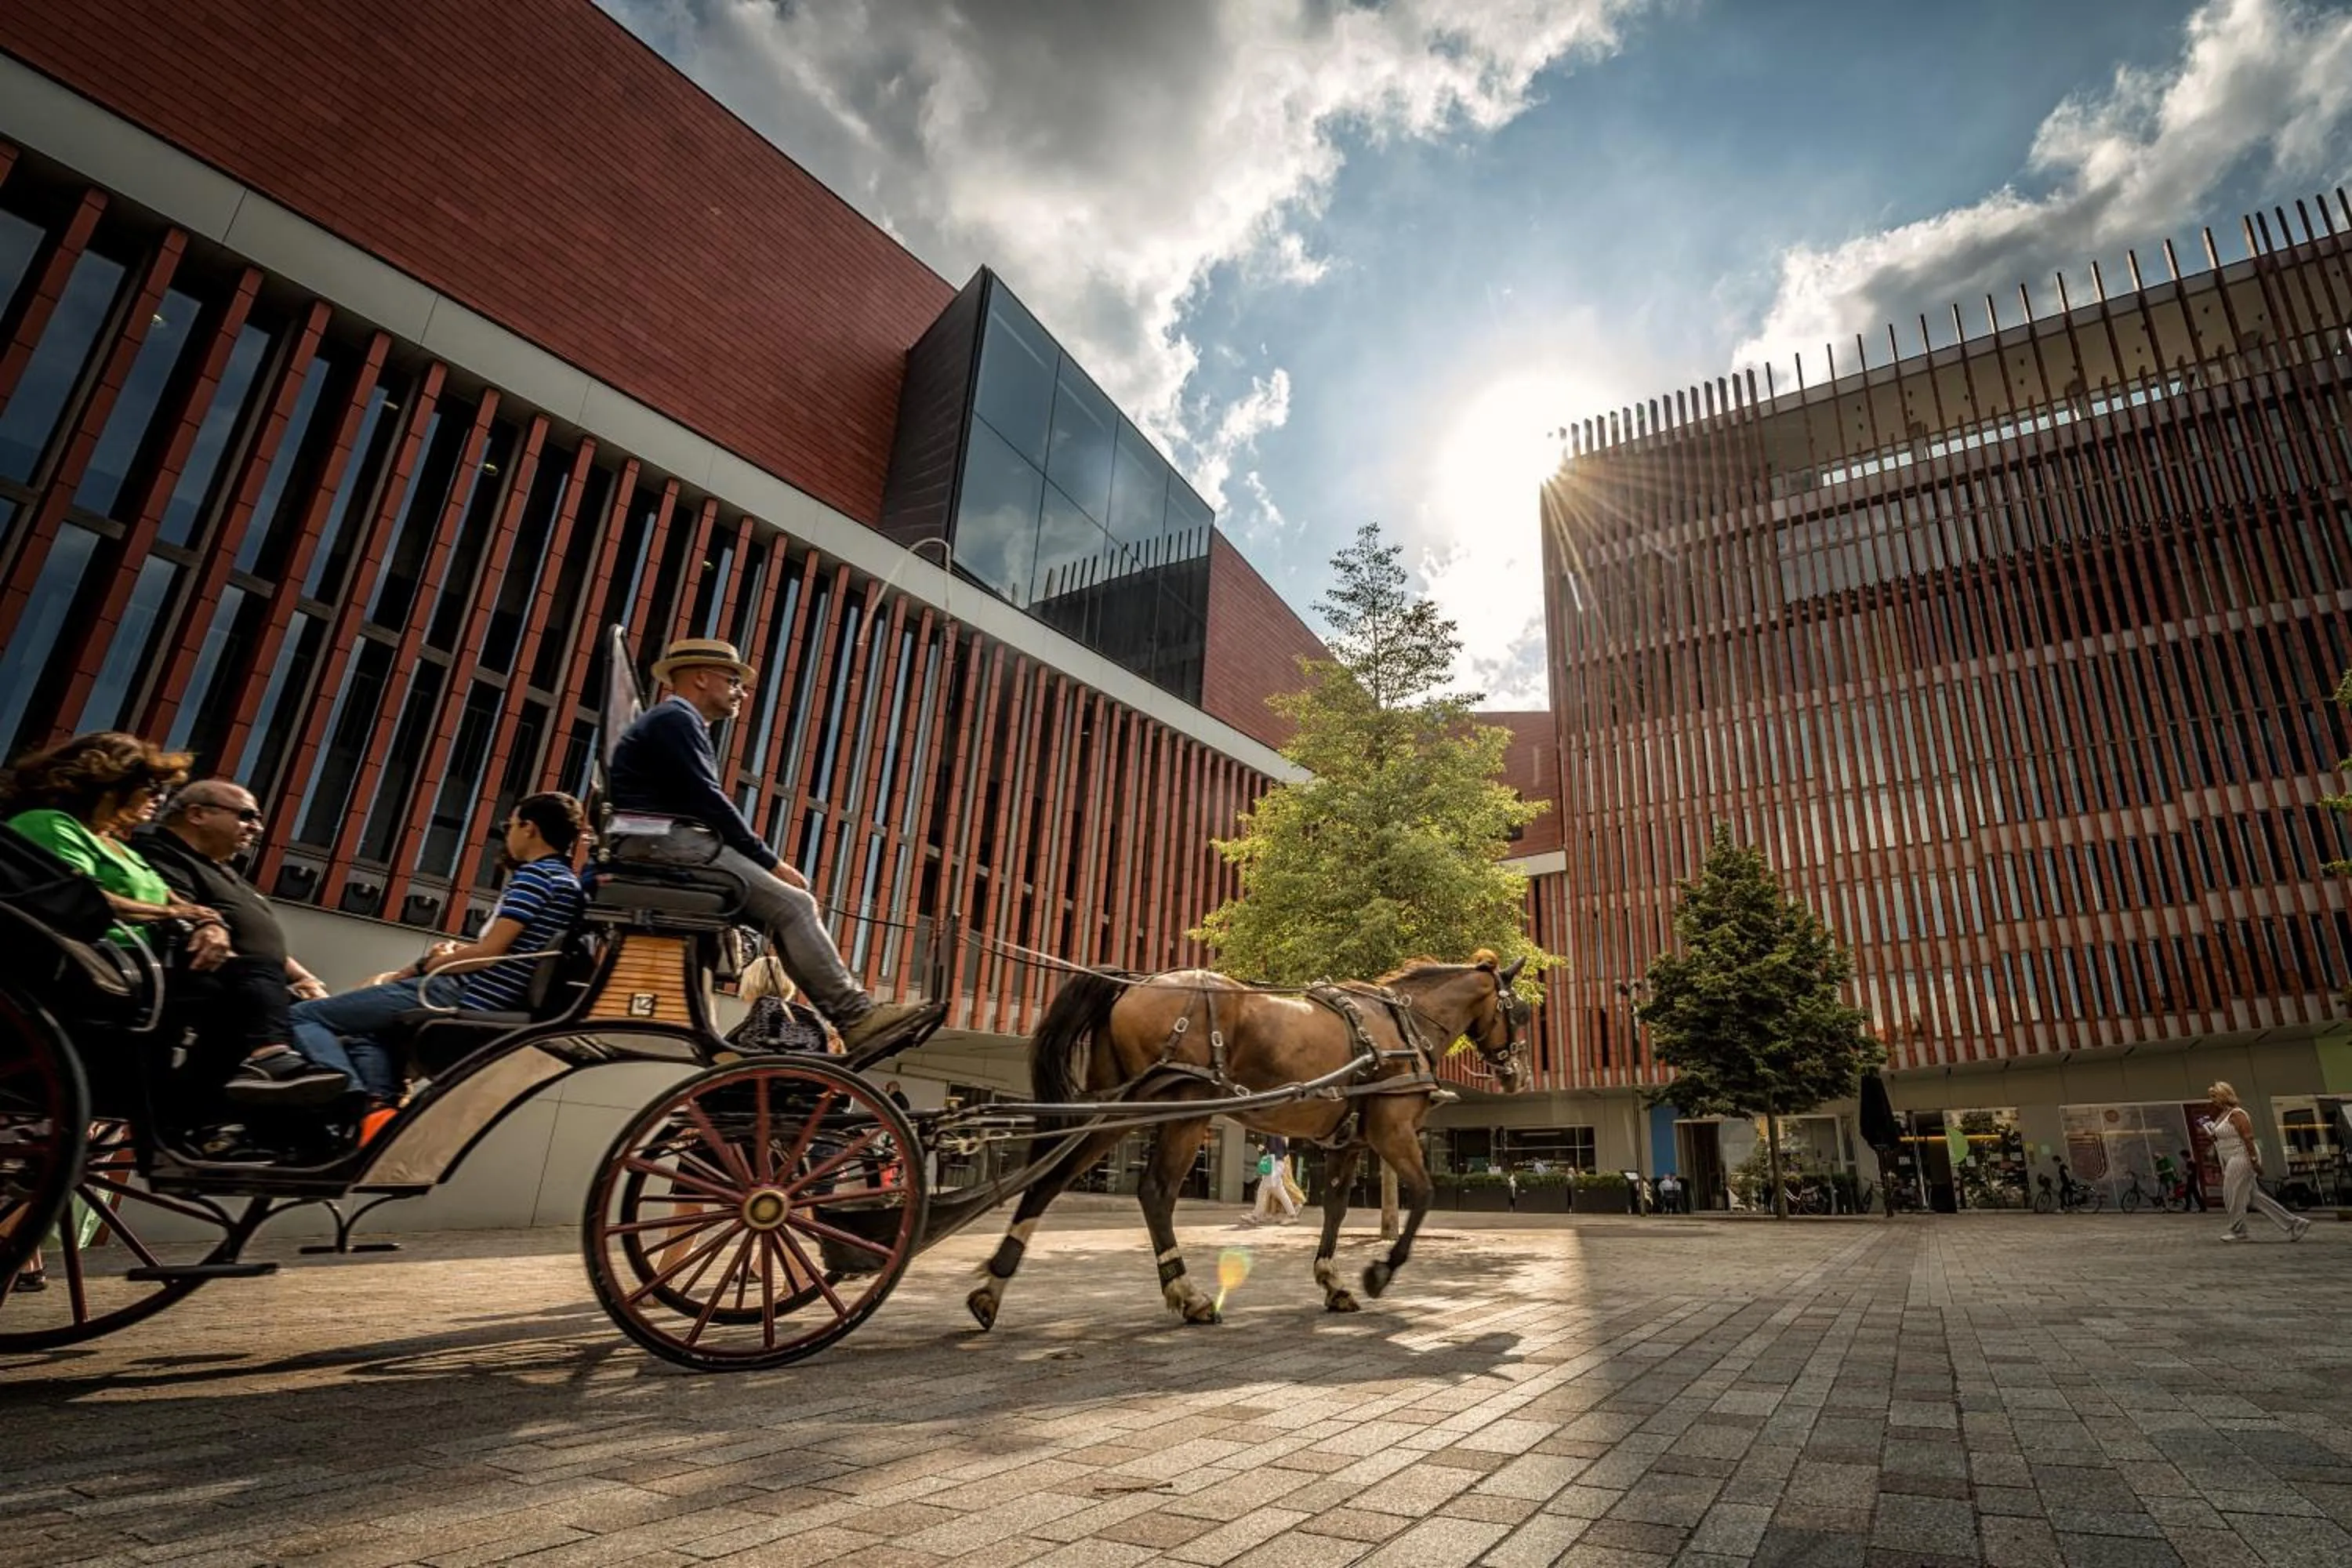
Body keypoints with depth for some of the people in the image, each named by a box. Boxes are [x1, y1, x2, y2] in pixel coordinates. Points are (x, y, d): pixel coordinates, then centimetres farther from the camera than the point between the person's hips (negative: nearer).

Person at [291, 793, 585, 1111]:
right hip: (489, 1007, 10)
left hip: (461, 992, -10)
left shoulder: (535, 873, -14)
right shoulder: (568, 883, 14)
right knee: (362, 1033, 33)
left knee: (302, 1015, -2)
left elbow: (489, 952, -19)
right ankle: (382, 1105, 9)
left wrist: (417, 969, -5)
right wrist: (459, 952, 9)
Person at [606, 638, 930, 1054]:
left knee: (789, 901, 3)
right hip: (665, 843, -10)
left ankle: (848, 1011, -6)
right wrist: (771, 862, -13)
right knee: (794, 905, -17)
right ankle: (854, 1014, -19)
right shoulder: (676, 718, -4)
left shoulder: (681, 722, 28)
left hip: (669, 844, 10)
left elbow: (705, 808, 21)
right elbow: (709, 803, -15)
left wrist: (767, 863, 9)